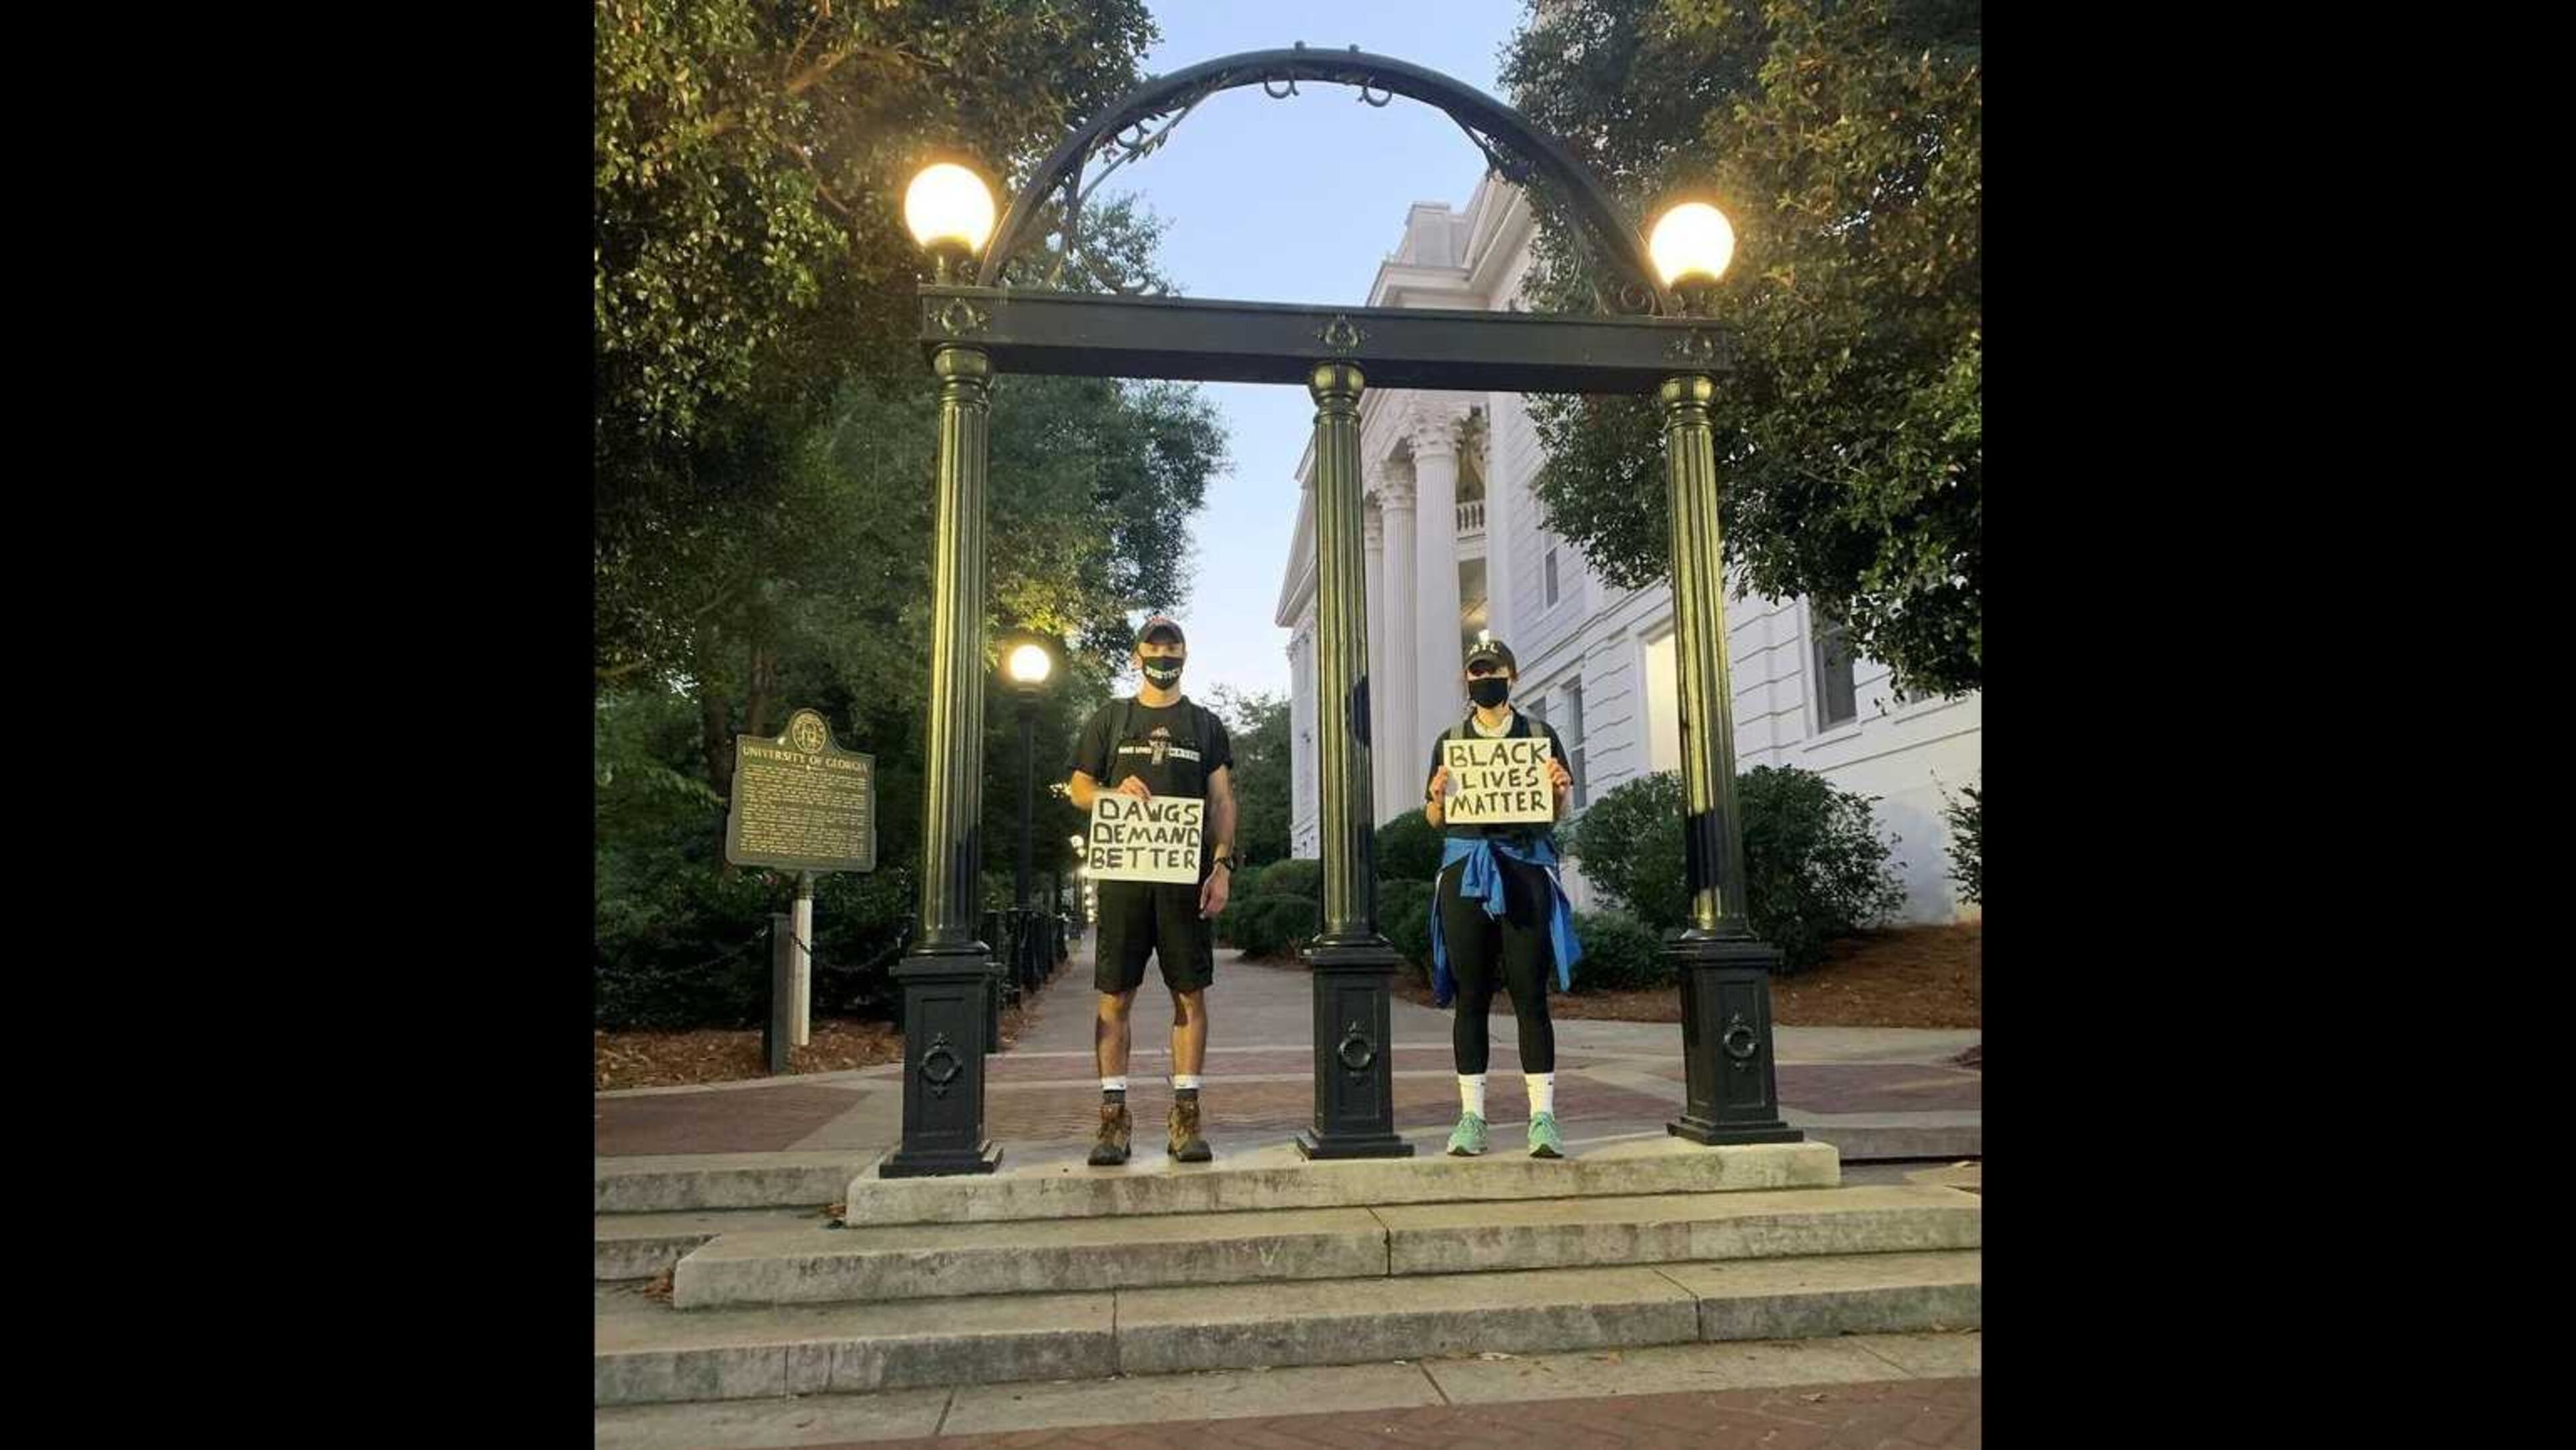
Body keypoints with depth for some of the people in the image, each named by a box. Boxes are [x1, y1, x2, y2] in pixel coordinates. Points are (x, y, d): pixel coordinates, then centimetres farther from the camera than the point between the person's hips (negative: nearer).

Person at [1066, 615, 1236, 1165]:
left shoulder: (1205, 724, 14)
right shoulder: (1110, 718, 14)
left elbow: (1222, 801, 8)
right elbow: (1078, 788, 12)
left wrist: (1222, 865, -5)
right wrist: (1116, 793, -10)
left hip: (1188, 874, 0)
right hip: (1123, 871, 0)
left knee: (1190, 994, 0)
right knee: (1115, 996, -1)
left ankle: (1186, 1115, 7)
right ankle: (1114, 1115, 6)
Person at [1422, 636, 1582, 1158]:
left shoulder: (1541, 736, 11)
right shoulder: (1449, 741, 14)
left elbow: (1559, 815, 11)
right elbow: (1434, 820, 13)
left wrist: (1560, 790, -10)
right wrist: (1438, 795, -8)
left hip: (1525, 871, -1)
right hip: (1466, 871, 1)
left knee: (1530, 994, -2)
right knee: (1471, 997, 2)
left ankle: (1543, 1115, 3)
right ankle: (1471, 1115, 8)